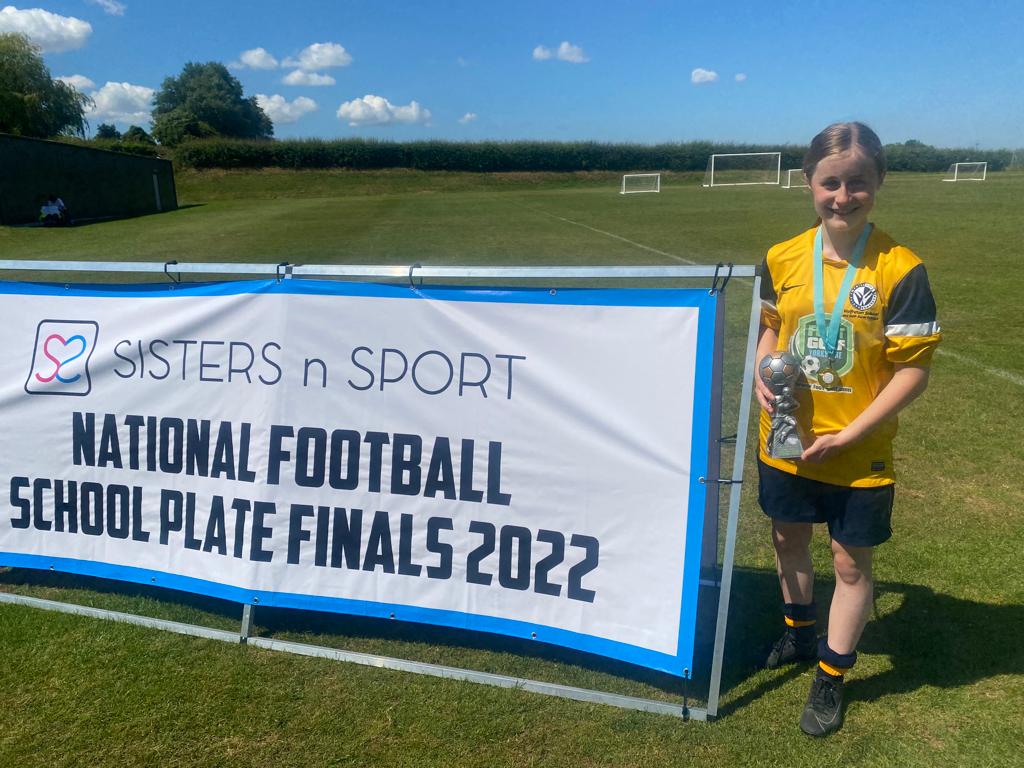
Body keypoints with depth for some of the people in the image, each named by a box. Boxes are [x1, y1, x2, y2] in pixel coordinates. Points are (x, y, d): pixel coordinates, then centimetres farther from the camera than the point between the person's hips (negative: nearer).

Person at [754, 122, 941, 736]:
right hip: (786, 443, 4)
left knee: (852, 562, 11)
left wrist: (848, 435, -18)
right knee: (789, 538, 22)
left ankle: (831, 677, 33)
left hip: (858, 455, -4)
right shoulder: (782, 258, -5)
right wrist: (762, 375, -9)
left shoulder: (900, 270, -17)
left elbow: (914, 369, -14)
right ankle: (800, 633, 49)